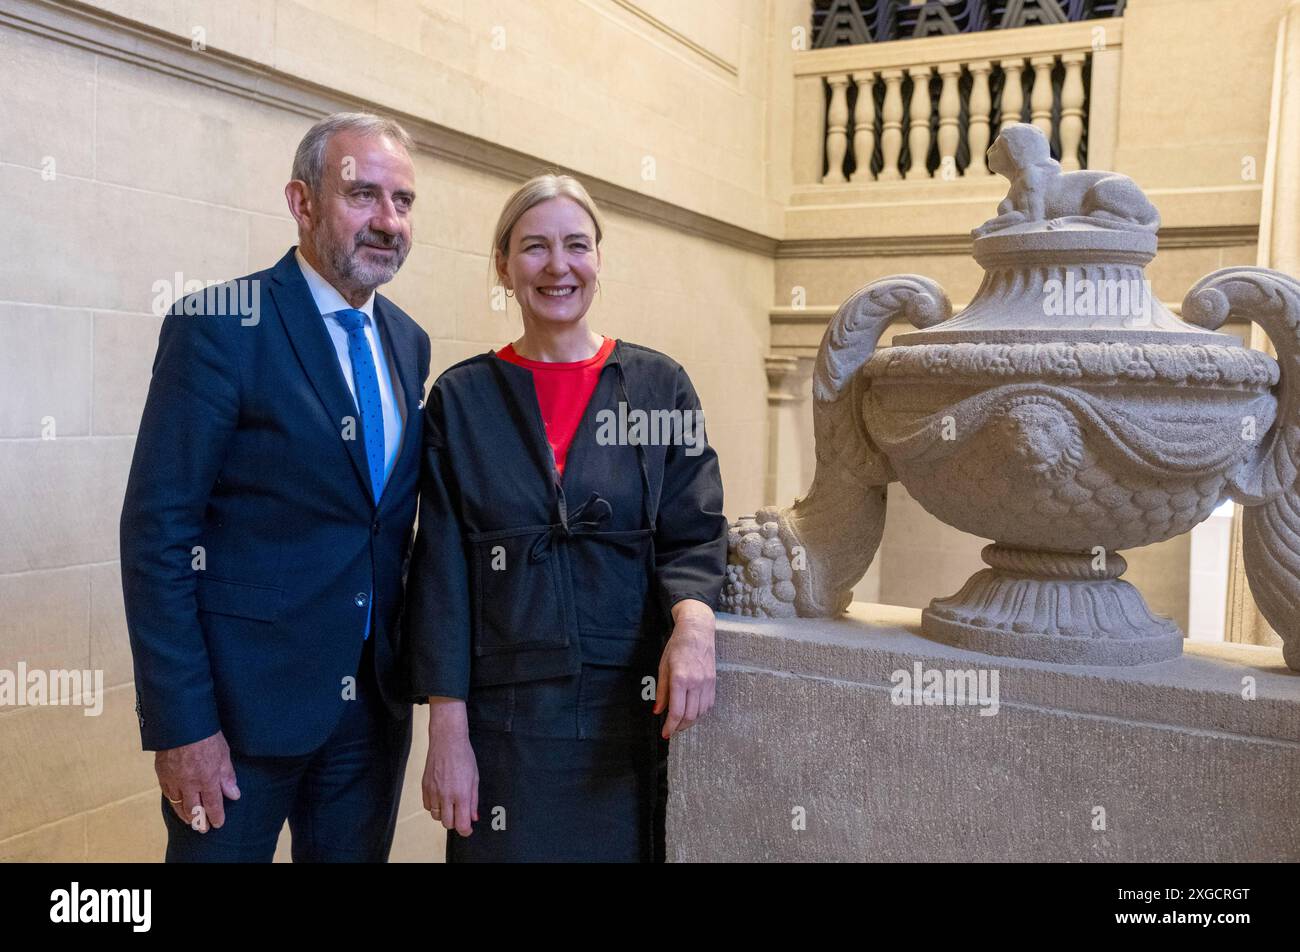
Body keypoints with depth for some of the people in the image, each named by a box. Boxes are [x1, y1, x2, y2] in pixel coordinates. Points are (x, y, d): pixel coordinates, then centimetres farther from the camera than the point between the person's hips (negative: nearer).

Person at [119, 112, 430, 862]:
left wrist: (411, 661, 9)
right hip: (242, 698, -5)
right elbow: (157, 533, -14)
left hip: (375, 701, 6)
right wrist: (179, 724, -16)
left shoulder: (408, 341, 7)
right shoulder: (218, 326, -12)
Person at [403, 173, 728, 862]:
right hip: (503, 718, 0)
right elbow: (442, 568, 0)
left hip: (633, 709, 1)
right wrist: (447, 730, -7)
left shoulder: (659, 385, 2)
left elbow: (693, 533, -2)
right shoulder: (462, 398, 2)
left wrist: (692, 620, -24)